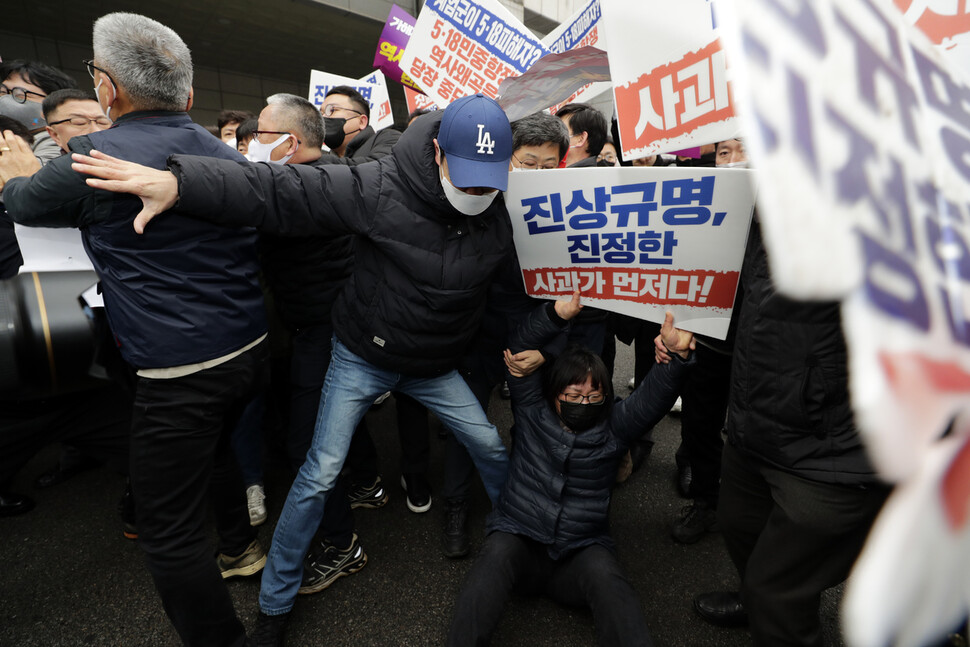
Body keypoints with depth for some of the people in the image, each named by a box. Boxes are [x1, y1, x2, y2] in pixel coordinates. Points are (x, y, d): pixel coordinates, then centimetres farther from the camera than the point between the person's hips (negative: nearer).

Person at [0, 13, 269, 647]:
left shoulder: (91, 161, -12)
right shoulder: (228, 155, 5)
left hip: (180, 374, -7)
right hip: (250, 350, 8)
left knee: (170, 534, 8)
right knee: (214, 449, 32)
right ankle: (241, 548, 52)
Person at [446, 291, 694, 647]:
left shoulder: (612, 427, 6)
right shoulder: (533, 411, 4)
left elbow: (655, 396, -9)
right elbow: (519, 347, -5)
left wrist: (677, 355, -29)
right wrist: (556, 315, -21)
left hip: (581, 551, 1)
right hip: (519, 539, 0)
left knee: (606, 576, -31)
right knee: (497, 557, -31)